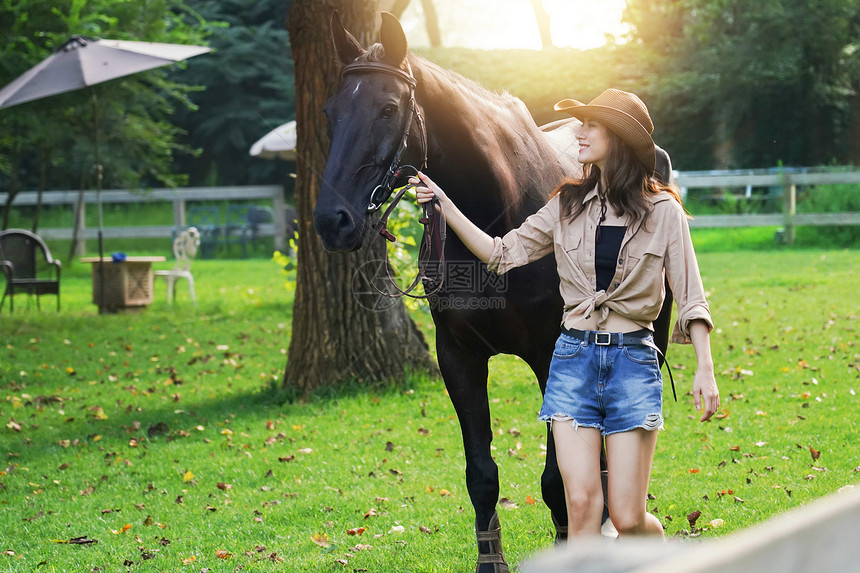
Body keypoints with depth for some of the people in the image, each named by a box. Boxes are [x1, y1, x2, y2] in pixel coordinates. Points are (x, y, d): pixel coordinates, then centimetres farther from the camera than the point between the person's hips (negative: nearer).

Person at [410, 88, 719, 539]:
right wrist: (444, 205, -1)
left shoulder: (662, 210, 0)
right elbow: (502, 254, 7)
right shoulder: (567, 205, 8)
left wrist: (705, 370, -9)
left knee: (627, 516, -3)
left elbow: (690, 296, 0)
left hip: (633, 357, -2)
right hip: (574, 355, 3)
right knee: (582, 505, -7)